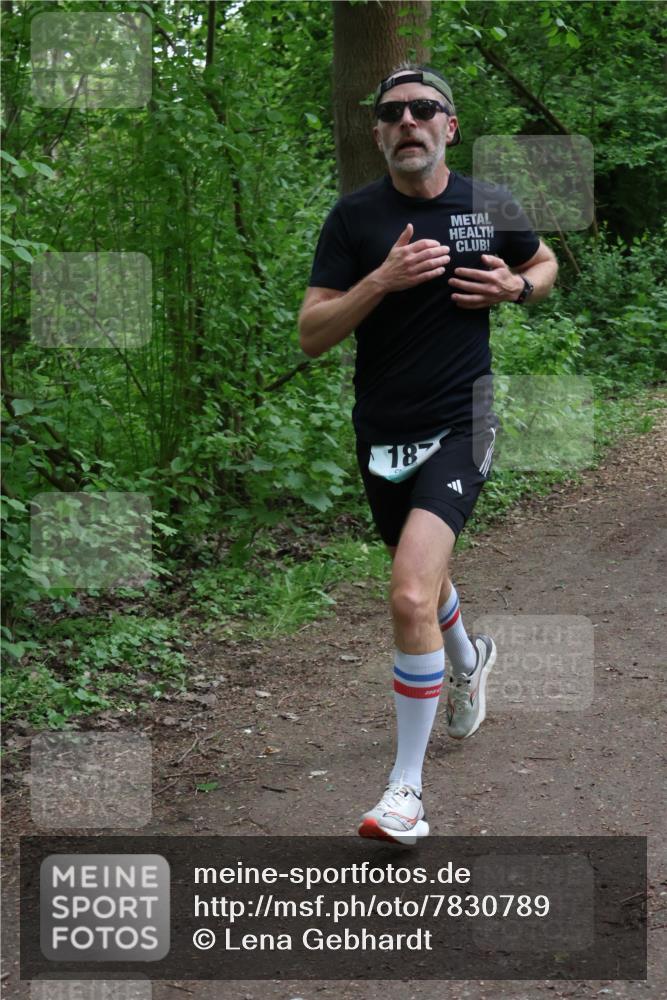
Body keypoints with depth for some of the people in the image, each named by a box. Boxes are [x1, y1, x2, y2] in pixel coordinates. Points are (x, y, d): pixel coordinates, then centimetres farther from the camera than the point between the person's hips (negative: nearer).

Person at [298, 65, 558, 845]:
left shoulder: (490, 208, -2)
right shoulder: (354, 216, -5)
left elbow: (545, 263, 19)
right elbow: (311, 335, -9)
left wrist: (516, 287, -4)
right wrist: (383, 279, -23)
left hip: (459, 428, -3)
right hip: (381, 431, 3)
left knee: (412, 597, -20)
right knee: (423, 578, 24)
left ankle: (407, 786, -9)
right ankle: (469, 660, 60)